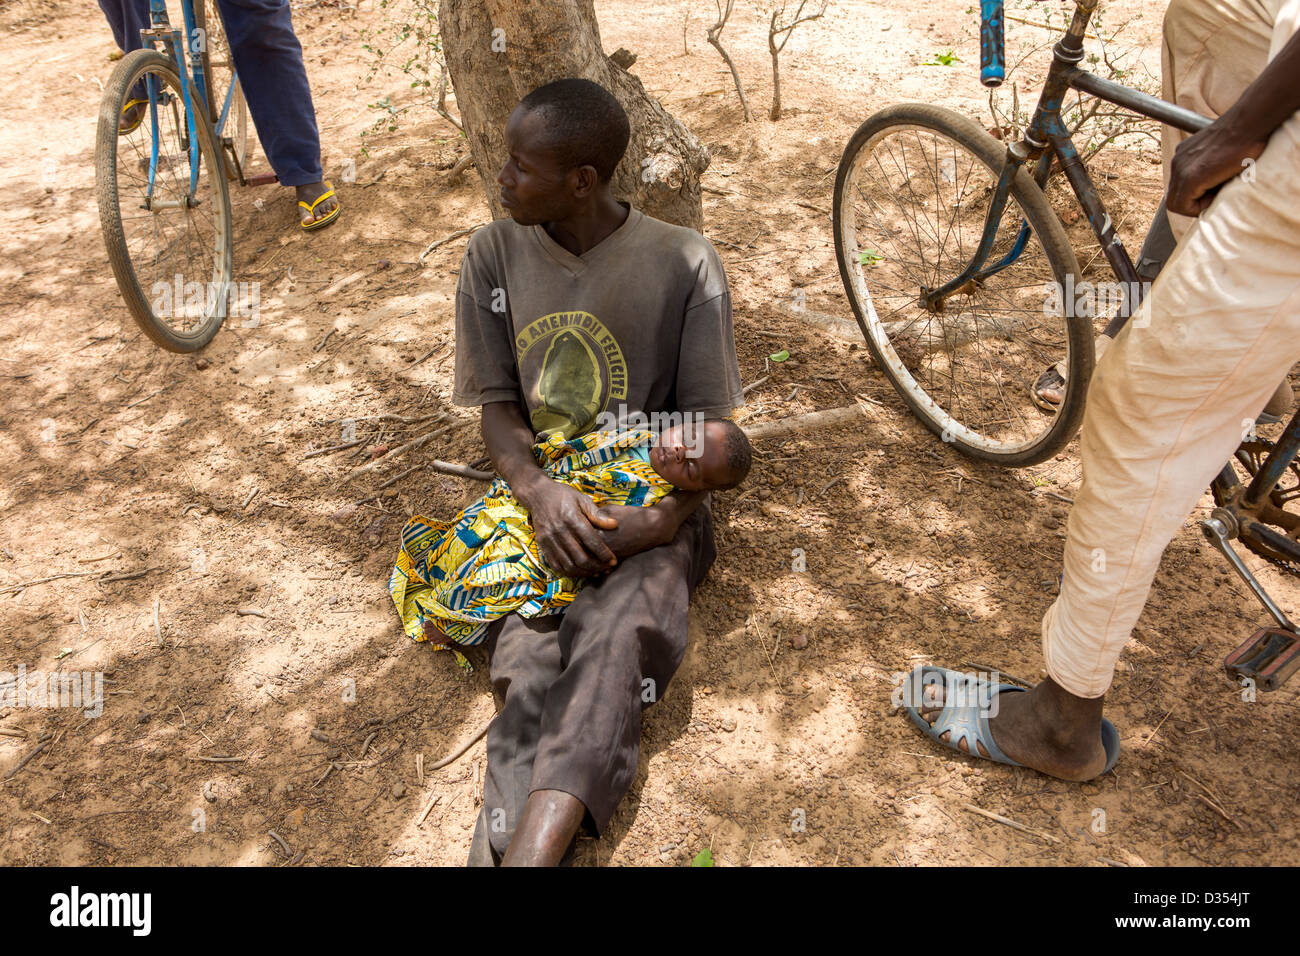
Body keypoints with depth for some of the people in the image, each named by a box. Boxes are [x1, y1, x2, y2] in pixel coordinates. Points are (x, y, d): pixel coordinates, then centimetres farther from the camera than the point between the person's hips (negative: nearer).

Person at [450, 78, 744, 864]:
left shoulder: (684, 264, -6)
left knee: (617, 645, -34)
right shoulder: (496, 253, 3)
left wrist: (660, 522, -23)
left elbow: (704, 424, -4)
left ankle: (526, 848, -46)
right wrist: (538, 490, -18)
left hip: (653, 504, -2)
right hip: (541, 498, 3)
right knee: (529, 666, -27)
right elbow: (498, 403, 4)